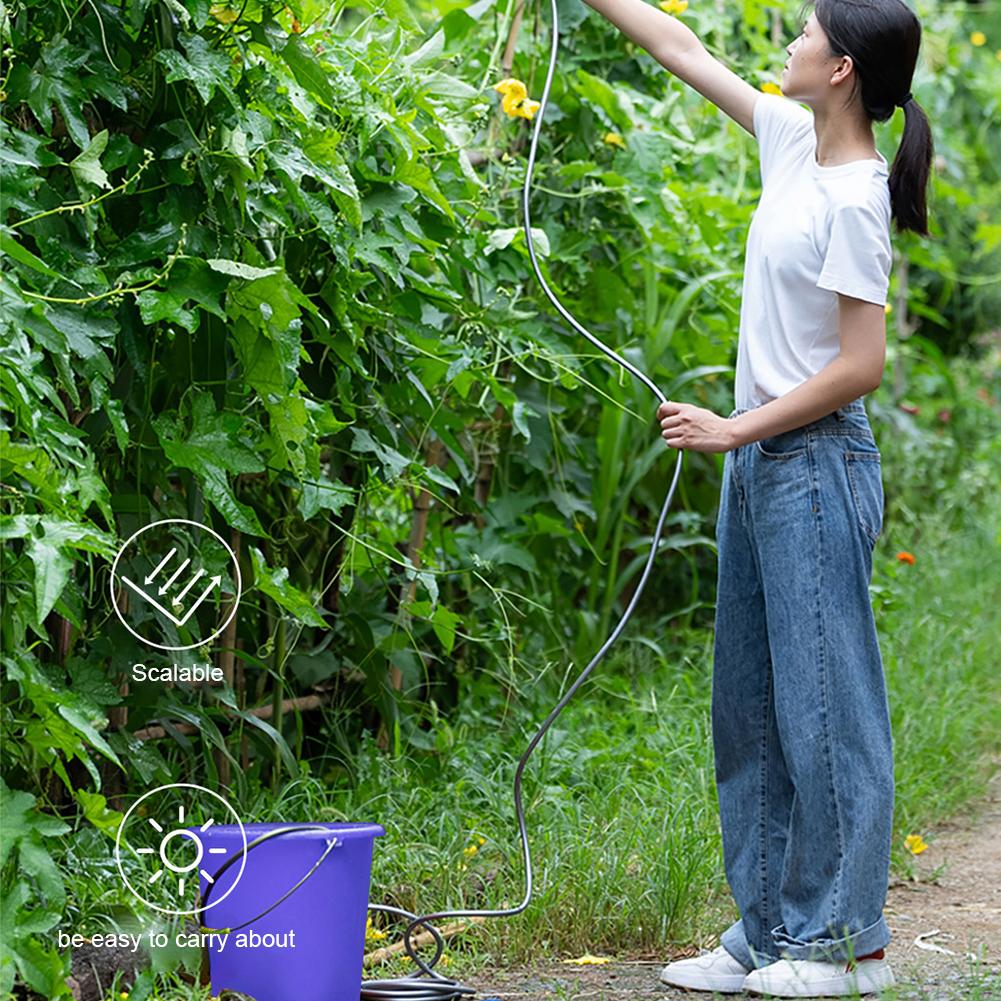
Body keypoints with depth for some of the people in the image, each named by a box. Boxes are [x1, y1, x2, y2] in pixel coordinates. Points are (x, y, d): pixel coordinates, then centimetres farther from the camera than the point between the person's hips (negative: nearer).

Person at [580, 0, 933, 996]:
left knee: (822, 699, -3)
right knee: (751, 703, 12)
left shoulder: (852, 202, -17)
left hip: (816, 465, -9)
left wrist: (735, 430, -16)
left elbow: (860, 365, -19)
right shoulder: (792, 142, 7)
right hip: (759, 463, 9)